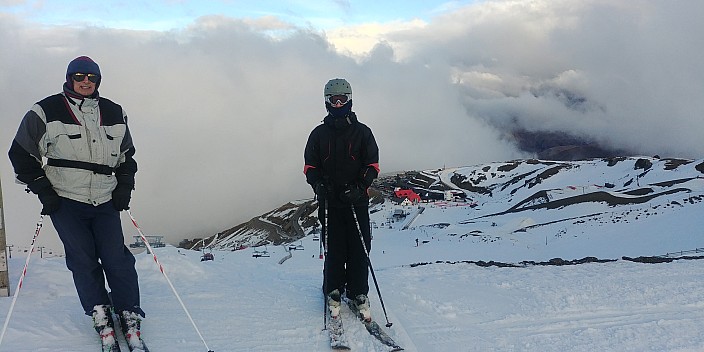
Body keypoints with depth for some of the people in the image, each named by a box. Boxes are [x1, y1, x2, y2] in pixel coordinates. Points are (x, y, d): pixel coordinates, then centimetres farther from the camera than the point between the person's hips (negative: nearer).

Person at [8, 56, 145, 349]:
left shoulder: (114, 114, 9)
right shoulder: (46, 112, -3)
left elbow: (127, 155, 22)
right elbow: (22, 154, 3)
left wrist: (124, 187, 9)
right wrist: (42, 190, -3)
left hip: (105, 201, 2)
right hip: (65, 200, -2)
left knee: (116, 257, -5)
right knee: (82, 258, -5)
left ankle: (129, 314, 6)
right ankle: (99, 312, 10)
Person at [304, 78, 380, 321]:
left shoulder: (361, 131, 7)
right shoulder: (319, 133, 10)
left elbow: (372, 164, 4)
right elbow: (310, 165, 11)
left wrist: (359, 187, -12)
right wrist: (318, 184, -10)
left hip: (357, 200, 0)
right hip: (329, 201, 1)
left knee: (359, 249, -1)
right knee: (334, 248, 1)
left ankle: (358, 294, 10)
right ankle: (333, 293, 13)